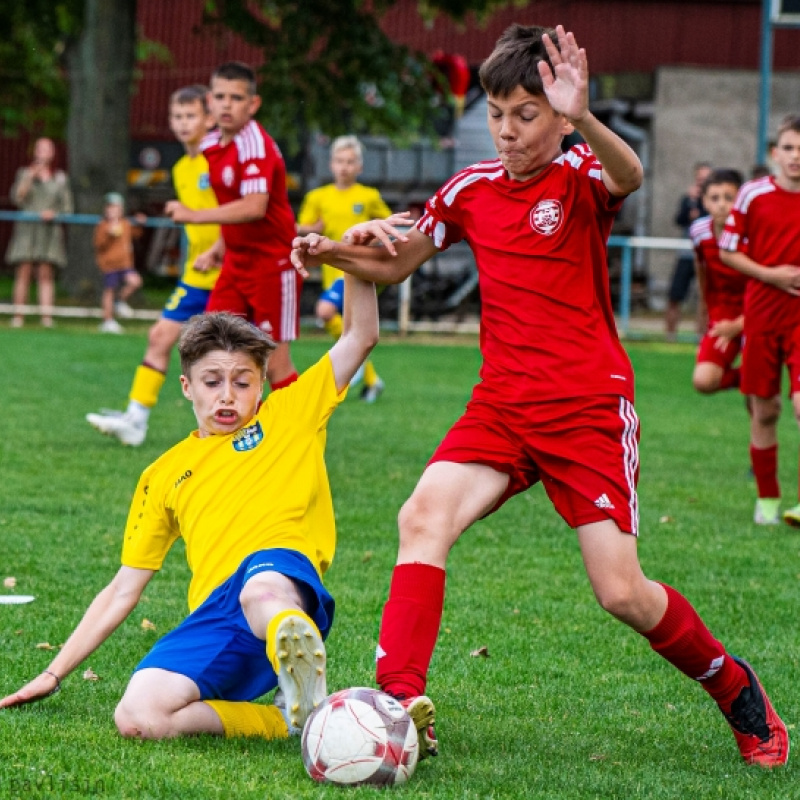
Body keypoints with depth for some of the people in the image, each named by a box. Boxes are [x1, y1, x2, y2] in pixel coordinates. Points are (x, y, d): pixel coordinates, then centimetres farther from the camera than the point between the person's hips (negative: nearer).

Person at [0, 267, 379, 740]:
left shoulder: (291, 414, 23)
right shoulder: (165, 475, 29)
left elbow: (361, 334, 20)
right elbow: (123, 591, 30)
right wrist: (54, 675, 27)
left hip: (286, 576, -4)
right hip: (214, 613, 4)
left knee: (262, 587, -44)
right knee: (136, 716, -28)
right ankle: (290, 719, -21)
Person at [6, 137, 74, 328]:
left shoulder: (60, 178, 13)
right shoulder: (25, 173, 12)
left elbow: (67, 208, 12)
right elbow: (17, 198, -2)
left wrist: (53, 214, -7)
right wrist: (30, 177, -9)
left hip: (50, 231, 0)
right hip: (27, 230, 0)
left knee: (46, 273, -8)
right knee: (24, 271, -7)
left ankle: (46, 316, -14)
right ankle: (18, 317, -7)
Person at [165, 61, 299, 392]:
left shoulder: (256, 145, -19)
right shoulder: (212, 145, 7)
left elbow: (254, 207, -33)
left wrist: (194, 215, -31)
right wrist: (222, 243, 15)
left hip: (273, 263, -8)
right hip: (237, 263, 8)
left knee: (274, 363, -6)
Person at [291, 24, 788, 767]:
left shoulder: (580, 176, -8)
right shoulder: (471, 190, 7)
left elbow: (629, 175, -34)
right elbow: (395, 262, 19)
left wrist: (582, 121, -55)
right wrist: (333, 253, -3)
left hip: (590, 406, -4)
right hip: (502, 404, 4)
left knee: (622, 593, -8)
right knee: (424, 517, -22)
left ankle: (734, 686, 18)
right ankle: (402, 700, -24)